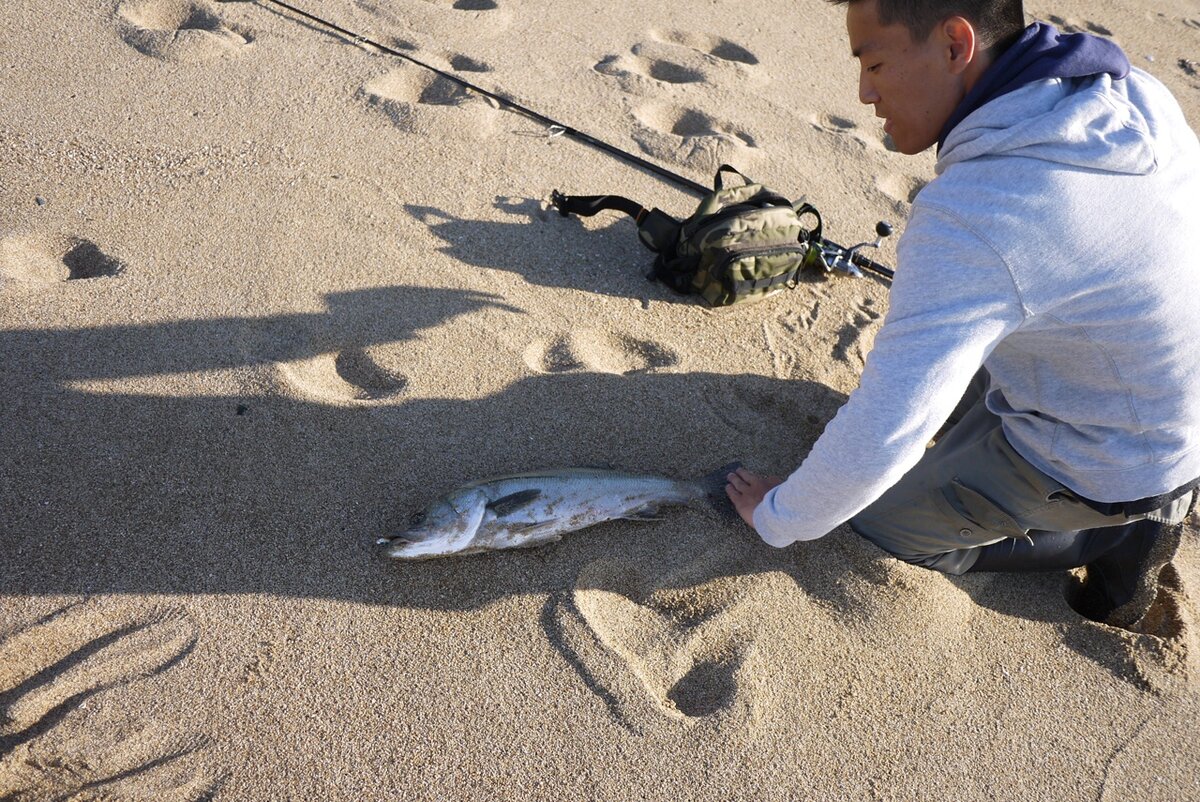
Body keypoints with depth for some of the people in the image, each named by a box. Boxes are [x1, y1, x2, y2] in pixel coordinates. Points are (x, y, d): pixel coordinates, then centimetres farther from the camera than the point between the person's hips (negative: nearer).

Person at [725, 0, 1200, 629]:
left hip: (1105, 463, -8)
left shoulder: (971, 218, -36)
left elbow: (877, 440, -34)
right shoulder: (1133, 91, -10)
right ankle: (1143, 501, 19)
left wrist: (777, 518, -15)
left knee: (878, 521, 7)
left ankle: (1115, 536, 7)